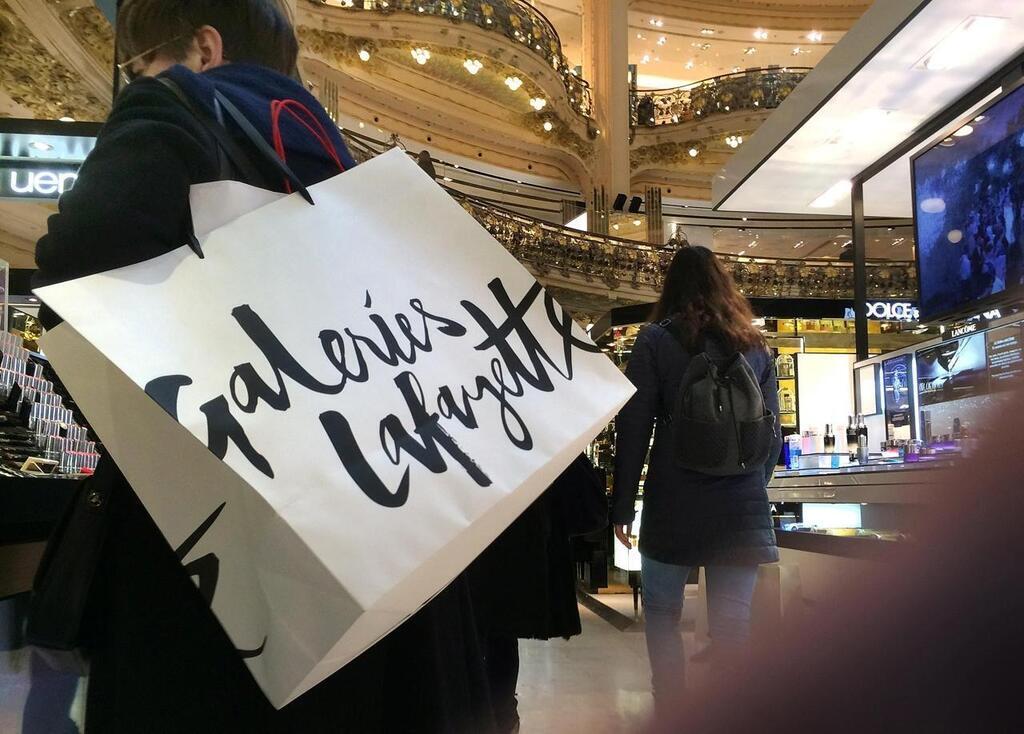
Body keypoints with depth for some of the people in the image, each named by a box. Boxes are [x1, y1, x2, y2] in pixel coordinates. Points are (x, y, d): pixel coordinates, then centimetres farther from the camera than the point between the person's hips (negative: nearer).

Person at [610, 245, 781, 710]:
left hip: (675, 505, -3)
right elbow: (772, 433, 13)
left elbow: (634, 426, -5)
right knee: (732, 625, 7)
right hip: (742, 509, 3)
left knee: (661, 613, 13)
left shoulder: (657, 339, 0)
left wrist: (622, 505, -1)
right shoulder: (755, 345, 11)